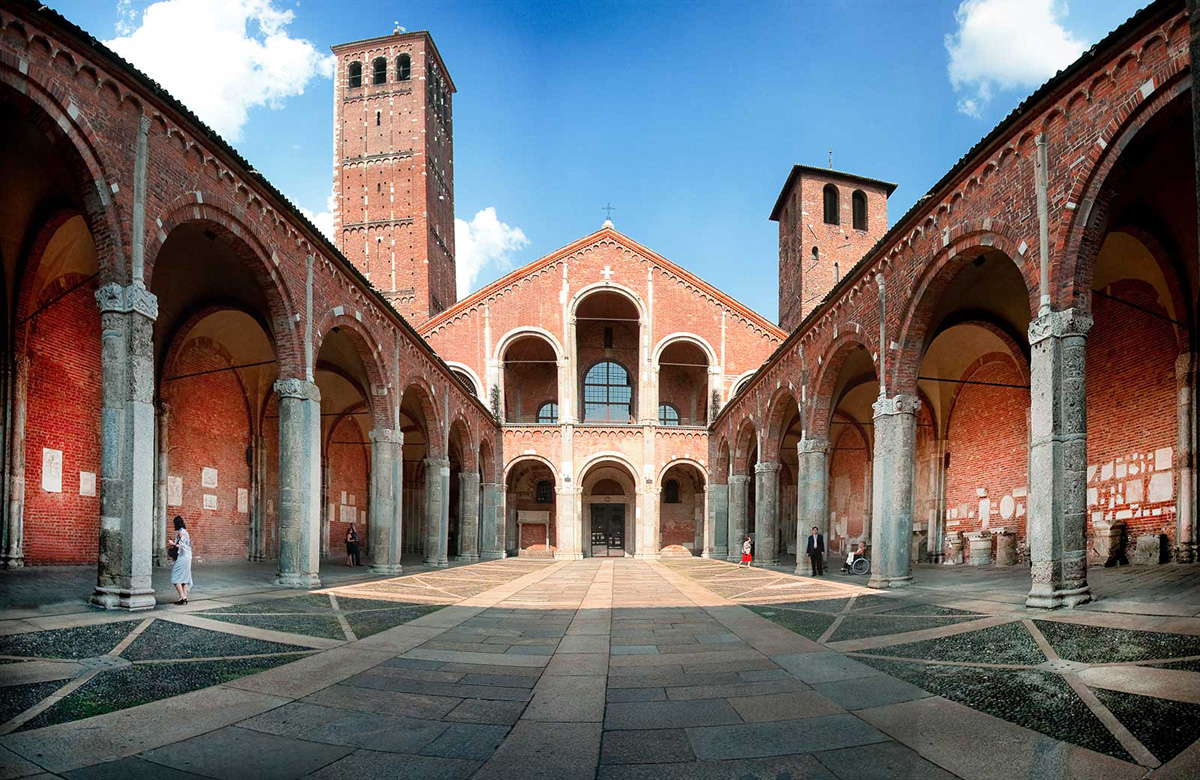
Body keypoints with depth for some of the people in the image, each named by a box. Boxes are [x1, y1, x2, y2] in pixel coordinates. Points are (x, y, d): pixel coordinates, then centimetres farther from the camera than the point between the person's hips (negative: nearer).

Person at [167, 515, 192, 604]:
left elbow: (181, 546, -17)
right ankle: (185, 596, 8)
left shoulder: (180, 532, -12)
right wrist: (175, 542, 24)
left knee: (176, 578, -5)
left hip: (182, 557, -9)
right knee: (184, 578, 10)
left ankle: (182, 597, -12)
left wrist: (173, 544, -7)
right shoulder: (186, 532, 15)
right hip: (188, 557, 9)